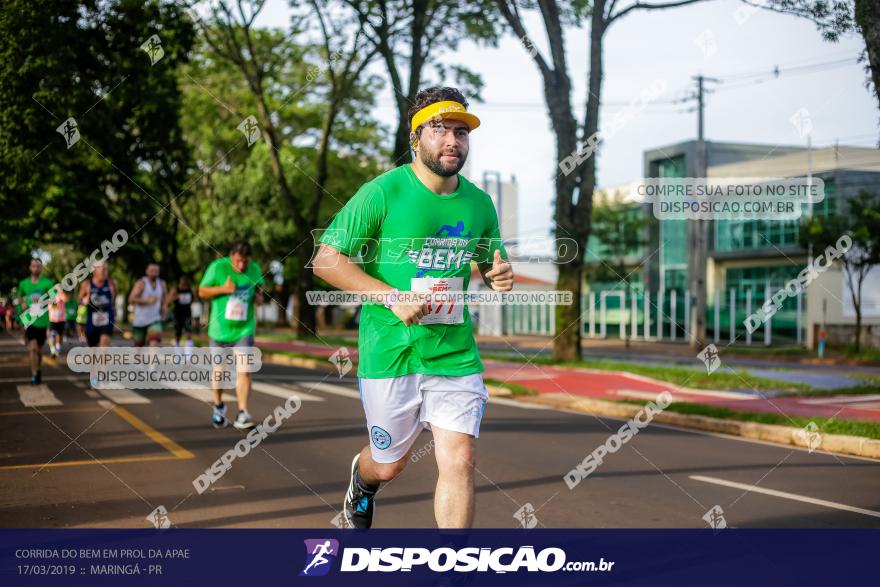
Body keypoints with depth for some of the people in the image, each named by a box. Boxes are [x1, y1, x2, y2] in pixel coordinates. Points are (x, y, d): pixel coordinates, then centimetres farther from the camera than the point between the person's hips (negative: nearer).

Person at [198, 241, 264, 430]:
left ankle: (242, 413, -13)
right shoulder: (217, 267, -9)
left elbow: (259, 291, 15)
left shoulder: (255, 269, 0)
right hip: (220, 329, -1)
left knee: (244, 370, -13)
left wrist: (259, 297, -8)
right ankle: (218, 406, 35)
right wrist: (223, 289, -19)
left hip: (244, 330, 1)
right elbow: (202, 291, -4)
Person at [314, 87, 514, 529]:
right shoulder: (383, 193, -9)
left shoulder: (479, 204, 5)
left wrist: (500, 277, -5)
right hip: (390, 353, -3)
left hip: (455, 354, 3)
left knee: (458, 461, -8)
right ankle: (361, 479, 51)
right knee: (390, 465, 13)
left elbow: (490, 266, 21)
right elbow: (326, 259, -9)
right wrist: (392, 296, -20)